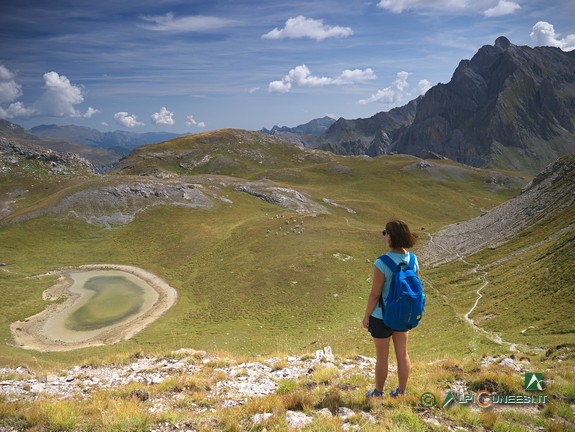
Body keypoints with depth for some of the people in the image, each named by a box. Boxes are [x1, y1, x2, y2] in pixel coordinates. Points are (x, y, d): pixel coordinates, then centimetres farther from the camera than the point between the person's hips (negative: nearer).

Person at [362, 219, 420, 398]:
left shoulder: (382, 263, -27)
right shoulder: (413, 260, -8)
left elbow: (375, 294, -21)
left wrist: (366, 316, -7)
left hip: (382, 317, -5)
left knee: (381, 357, 13)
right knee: (402, 354, 20)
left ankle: (378, 393, 31)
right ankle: (401, 392, 35)